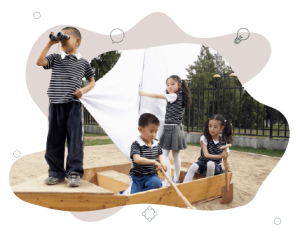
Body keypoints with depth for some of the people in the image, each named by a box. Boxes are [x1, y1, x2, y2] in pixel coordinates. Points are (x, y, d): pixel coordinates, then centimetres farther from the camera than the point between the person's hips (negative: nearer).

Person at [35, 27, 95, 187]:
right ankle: (56, 172, 17)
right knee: (53, 140, 5)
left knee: (75, 140, -4)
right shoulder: (55, 58, 12)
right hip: (55, 105, 2)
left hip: (73, 105, -2)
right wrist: (50, 43, -1)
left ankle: (74, 172, 6)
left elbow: (92, 81, 15)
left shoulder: (83, 63, 8)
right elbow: (38, 62, -6)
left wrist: (84, 90, -6)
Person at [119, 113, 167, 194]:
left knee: (157, 183, -31)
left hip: (151, 175, 5)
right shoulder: (136, 145, -11)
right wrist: (153, 162, -29)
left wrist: (161, 164, 3)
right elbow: (137, 159, -26)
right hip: (138, 176, -4)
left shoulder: (156, 144, 8)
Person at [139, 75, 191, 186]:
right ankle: (176, 179, 20)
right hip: (178, 128, 9)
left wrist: (143, 93, -2)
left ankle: (168, 180, -5)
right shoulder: (180, 97, 10)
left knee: (164, 154, -5)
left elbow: (157, 96, -10)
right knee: (176, 155, 12)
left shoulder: (174, 96, -12)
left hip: (170, 128, -9)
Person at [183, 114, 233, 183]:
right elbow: (206, 155, -19)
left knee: (210, 163, -34)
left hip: (215, 166, 0)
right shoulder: (204, 138, -9)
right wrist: (220, 156, -37)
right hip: (202, 163, 0)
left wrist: (226, 165, -32)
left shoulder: (224, 143, -5)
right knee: (193, 166, -32)